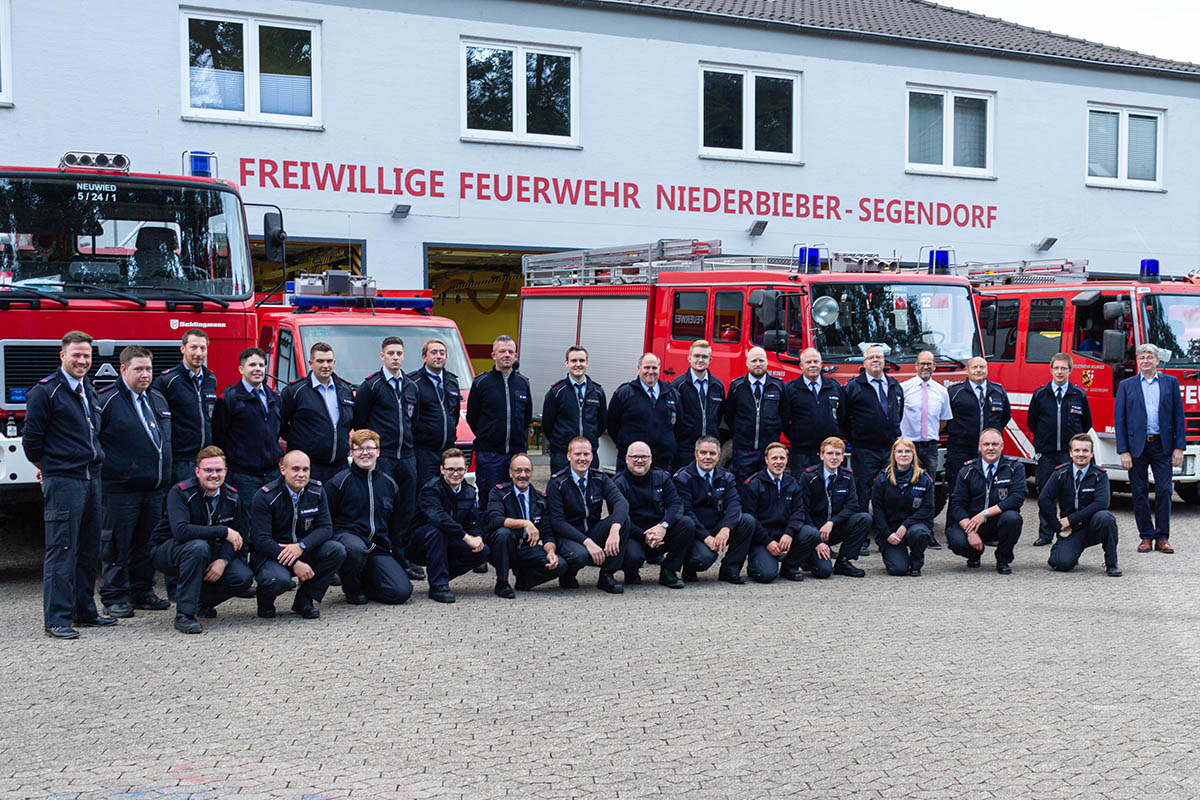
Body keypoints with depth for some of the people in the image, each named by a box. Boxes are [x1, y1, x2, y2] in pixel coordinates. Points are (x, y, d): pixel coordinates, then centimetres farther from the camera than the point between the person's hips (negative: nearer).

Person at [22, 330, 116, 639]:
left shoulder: (90, 391, 16)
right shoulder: (45, 391, -8)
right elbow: (31, 439, -7)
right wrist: (49, 466, 5)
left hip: (91, 478, 8)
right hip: (62, 482, -8)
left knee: (88, 550, 12)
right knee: (61, 551, -6)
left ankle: (84, 610, 21)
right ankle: (56, 619, -2)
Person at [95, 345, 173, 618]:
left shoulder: (158, 399, 15)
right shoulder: (107, 400, -8)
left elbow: (166, 439, 26)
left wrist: (165, 476, 23)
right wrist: (105, 470, -13)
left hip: (155, 488, 7)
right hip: (120, 488, -7)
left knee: (146, 543, 12)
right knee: (117, 544, -2)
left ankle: (142, 592, 22)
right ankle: (114, 598, 5)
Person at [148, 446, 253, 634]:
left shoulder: (231, 496, -4)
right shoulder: (180, 492, -21)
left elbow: (238, 535, 0)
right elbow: (180, 531, -36)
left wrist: (223, 559, -20)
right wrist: (224, 532, -33)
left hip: (210, 550, 5)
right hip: (166, 551, -5)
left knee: (244, 577, -19)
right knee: (199, 546, -39)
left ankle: (202, 601, 12)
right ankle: (184, 614, -29)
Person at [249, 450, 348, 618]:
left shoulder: (316, 492, 1)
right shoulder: (265, 496, -13)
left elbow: (325, 527, -3)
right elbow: (262, 539, -18)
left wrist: (301, 546, -24)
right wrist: (295, 563, -27)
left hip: (304, 553, 5)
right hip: (271, 554, -5)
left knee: (337, 550, -21)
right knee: (279, 580, -37)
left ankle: (304, 600, -6)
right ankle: (265, 602, 2)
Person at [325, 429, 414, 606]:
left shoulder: (389, 483, 14)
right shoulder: (340, 482, -1)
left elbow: (396, 524, 24)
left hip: (379, 549, 4)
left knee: (402, 591, -19)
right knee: (355, 548, -43)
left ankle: (362, 584, 12)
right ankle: (351, 588, -9)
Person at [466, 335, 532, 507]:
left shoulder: (523, 383, 10)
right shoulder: (481, 383, -1)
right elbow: (471, 417, 5)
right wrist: (485, 436, 6)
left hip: (517, 452, 3)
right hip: (489, 454, -3)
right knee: (488, 500, -2)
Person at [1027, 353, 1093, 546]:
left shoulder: (1079, 395, 5)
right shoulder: (1040, 394, 6)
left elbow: (1087, 423, 13)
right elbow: (1031, 422, 15)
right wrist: (1043, 440, 12)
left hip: (1070, 453, -1)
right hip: (1046, 453, 1)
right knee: (1045, 494, 2)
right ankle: (1046, 534, 8)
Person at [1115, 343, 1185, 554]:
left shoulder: (1170, 383, 8)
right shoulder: (1126, 385, 6)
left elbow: (1178, 416, 6)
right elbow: (1119, 420, 3)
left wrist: (1179, 447, -2)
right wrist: (1123, 451, -5)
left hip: (1162, 445, 0)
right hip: (1137, 446, 0)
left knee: (1164, 490, -2)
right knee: (1140, 493, 3)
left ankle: (1162, 538, 6)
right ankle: (1146, 537, 11)